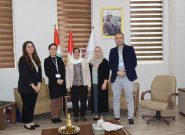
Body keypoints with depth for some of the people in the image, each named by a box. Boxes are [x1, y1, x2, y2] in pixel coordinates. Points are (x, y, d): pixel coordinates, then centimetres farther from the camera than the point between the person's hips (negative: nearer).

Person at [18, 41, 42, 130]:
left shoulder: (36, 59, 10)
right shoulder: (22, 59, -9)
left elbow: (39, 72, 8)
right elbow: (24, 74, -15)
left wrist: (38, 85, -5)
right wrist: (33, 86, -16)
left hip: (35, 87, 6)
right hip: (25, 87, -6)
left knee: (32, 105, 11)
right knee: (26, 105, 3)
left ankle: (30, 121, 23)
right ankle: (26, 123, 16)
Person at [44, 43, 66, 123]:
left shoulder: (60, 59, 12)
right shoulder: (47, 60, -1)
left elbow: (63, 70, 7)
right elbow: (47, 73, -9)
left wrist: (62, 79, -9)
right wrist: (56, 80, -15)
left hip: (61, 82, 4)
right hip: (53, 83, -4)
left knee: (59, 100, 8)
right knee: (53, 101, 2)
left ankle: (58, 116, 18)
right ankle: (53, 117, 14)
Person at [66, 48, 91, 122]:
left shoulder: (84, 62, 4)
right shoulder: (69, 63, 4)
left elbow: (88, 73, 3)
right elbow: (67, 75, 3)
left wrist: (89, 84, -1)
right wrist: (68, 86, -1)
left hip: (83, 85, 0)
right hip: (73, 85, 0)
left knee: (83, 101, 6)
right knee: (75, 101, 6)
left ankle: (83, 115, 20)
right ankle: (76, 115, 19)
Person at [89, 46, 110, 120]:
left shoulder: (105, 61, -4)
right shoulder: (91, 62, 11)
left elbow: (107, 73, -8)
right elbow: (89, 73, 15)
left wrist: (105, 83, -15)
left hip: (101, 84, -4)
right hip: (93, 84, 4)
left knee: (101, 99, -1)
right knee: (95, 99, 5)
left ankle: (100, 113, 8)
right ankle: (96, 114, 12)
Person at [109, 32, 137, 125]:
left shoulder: (130, 49, 5)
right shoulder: (112, 51, 11)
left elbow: (134, 62, -1)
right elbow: (110, 64, 6)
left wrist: (125, 72, -12)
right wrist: (117, 72, -11)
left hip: (127, 77, -2)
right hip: (116, 77, 3)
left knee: (129, 98, 1)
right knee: (116, 98, 7)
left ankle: (130, 117, 10)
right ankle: (116, 117, 17)